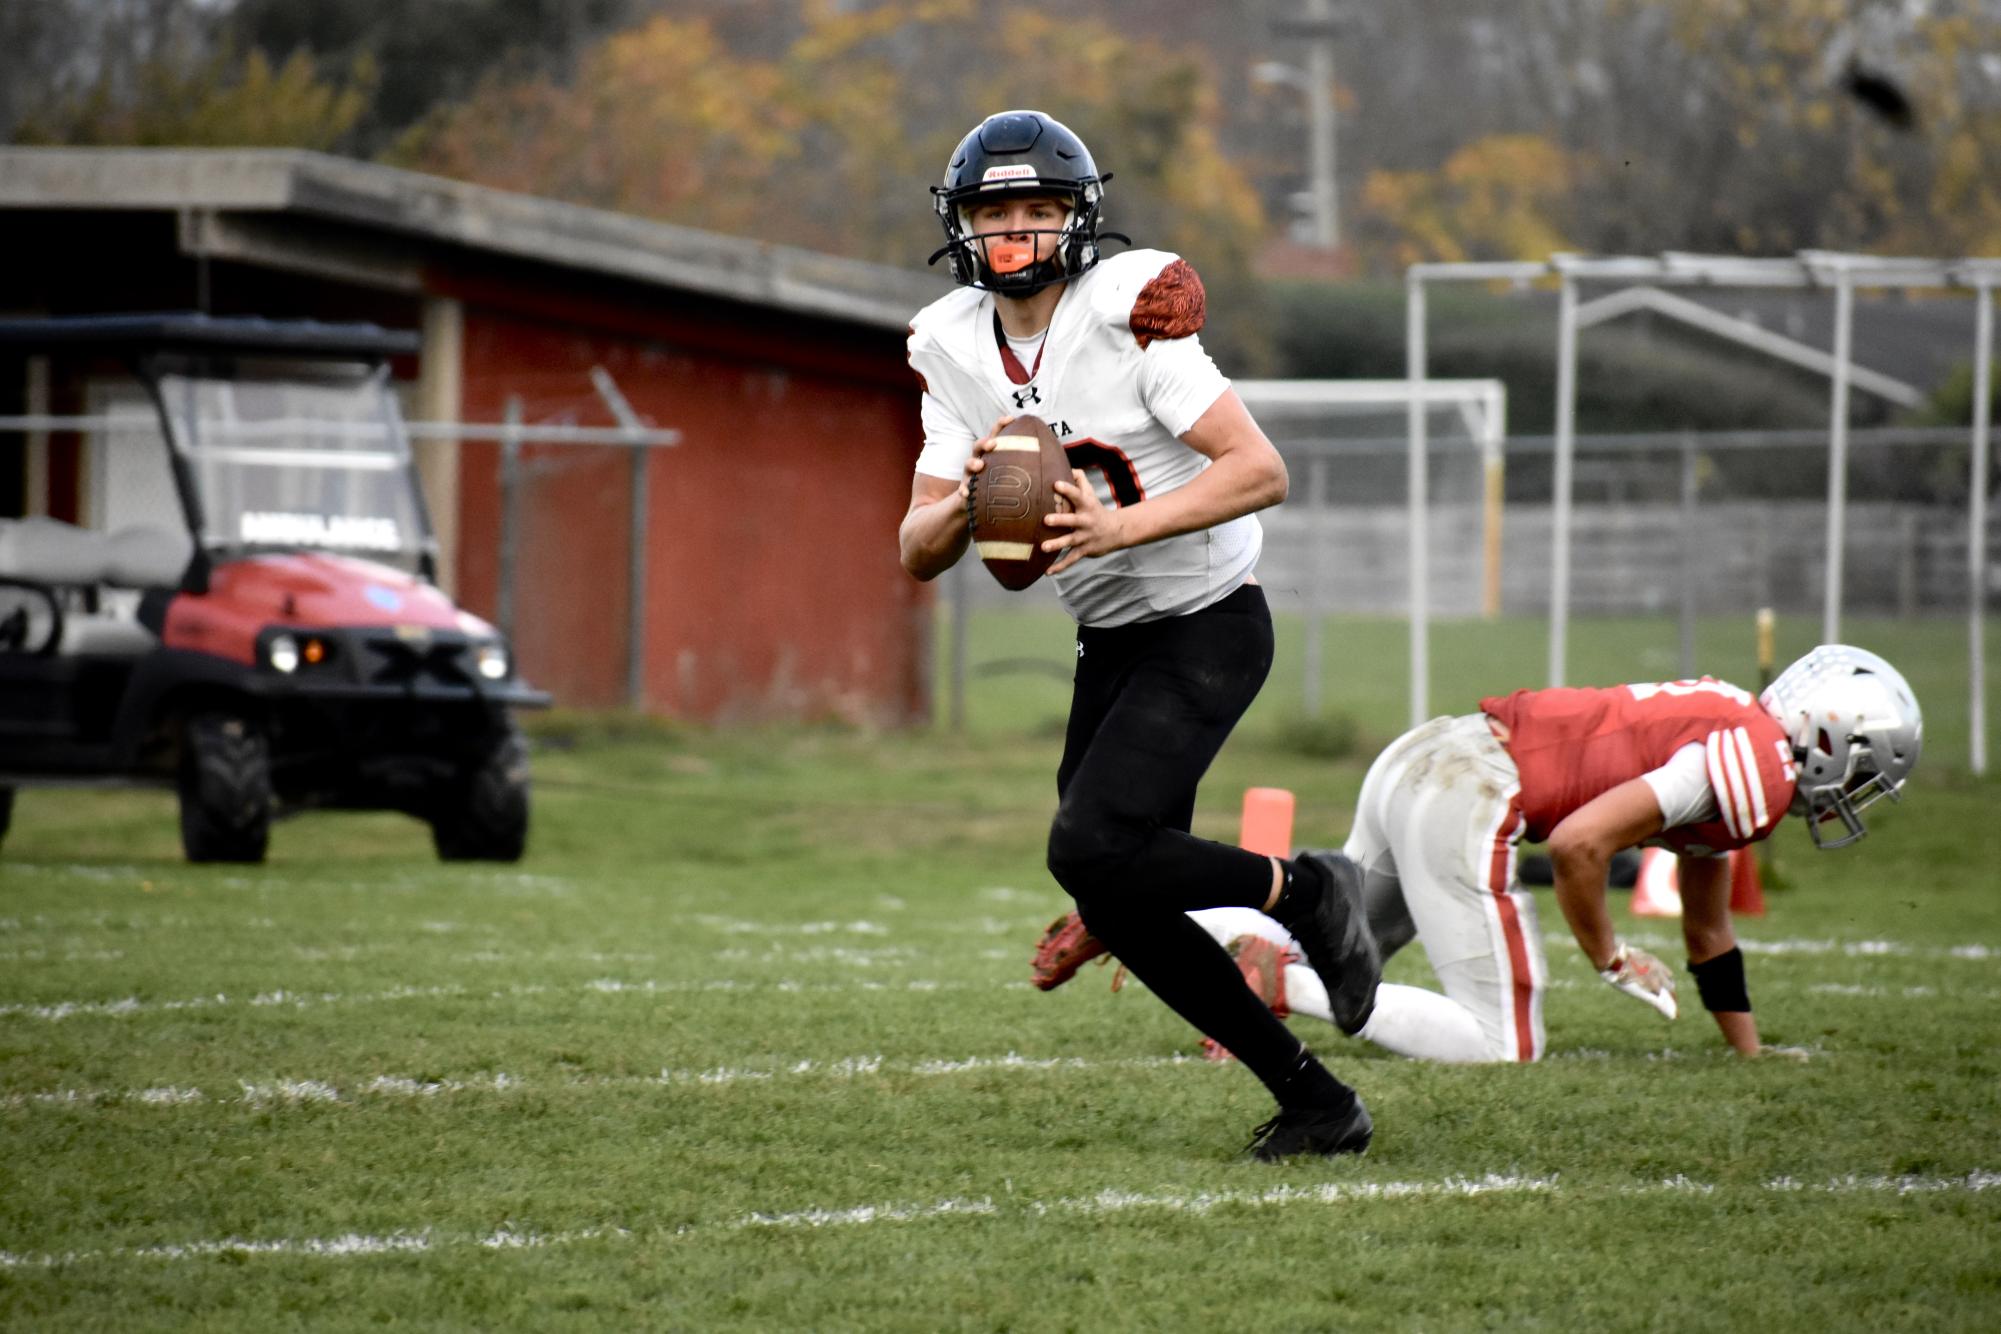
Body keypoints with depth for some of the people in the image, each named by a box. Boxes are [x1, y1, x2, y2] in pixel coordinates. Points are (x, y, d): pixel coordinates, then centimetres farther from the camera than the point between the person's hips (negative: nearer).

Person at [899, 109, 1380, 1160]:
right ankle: (1315, 1102, 14)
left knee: (1093, 850, -22)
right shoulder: (955, 352, 1)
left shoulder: (1128, 311, -18)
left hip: (1208, 627, -7)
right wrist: (969, 499, -22)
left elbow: (1262, 471, -22)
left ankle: (1308, 894, 3)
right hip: (1112, 644, 7)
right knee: (1124, 912, 2)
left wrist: (1121, 525, -31)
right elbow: (917, 553, 0)